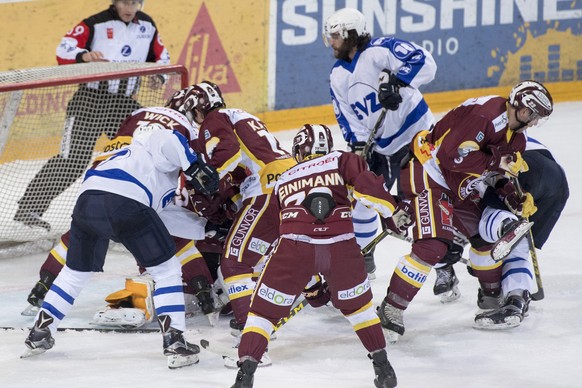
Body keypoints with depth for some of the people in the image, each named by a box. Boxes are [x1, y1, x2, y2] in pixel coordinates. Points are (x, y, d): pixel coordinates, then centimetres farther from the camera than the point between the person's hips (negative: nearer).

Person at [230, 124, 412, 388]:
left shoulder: (283, 181, 31)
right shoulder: (340, 160, 21)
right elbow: (366, 184, 0)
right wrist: (393, 211, 7)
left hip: (295, 245, 0)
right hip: (341, 245, 0)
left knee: (265, 307, 10)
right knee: (356, 303, 24)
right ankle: (382, 366, 25)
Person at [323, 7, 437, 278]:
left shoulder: (380, 51, -17)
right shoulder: (338, 76, 7)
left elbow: (424, 62, -27)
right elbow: (346, 116, 4)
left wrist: (396, 80, -39)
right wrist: (358, 143, -11)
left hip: (417, 136, -8)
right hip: (380, 147, 8)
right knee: (362, 199, 11)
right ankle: (363, 261, 29)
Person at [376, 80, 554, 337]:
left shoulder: (515, 137, 9)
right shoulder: (487, 113, -24)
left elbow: (497, 176, 16)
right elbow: (451, 154, -30)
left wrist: (516, 200, -1)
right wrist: (496, 162, -27)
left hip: (458, 188, 10)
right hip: (428, 174, -10)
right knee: (433, 246, -21)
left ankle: (492, 295, 39)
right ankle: (391, 308, -16)